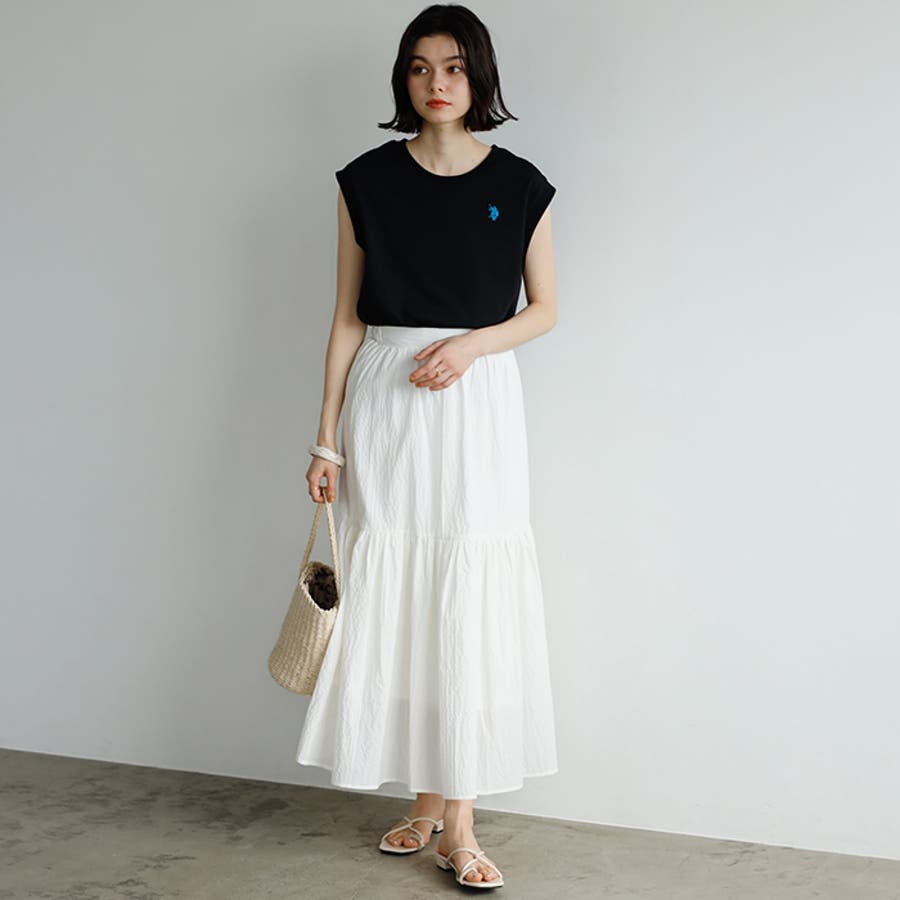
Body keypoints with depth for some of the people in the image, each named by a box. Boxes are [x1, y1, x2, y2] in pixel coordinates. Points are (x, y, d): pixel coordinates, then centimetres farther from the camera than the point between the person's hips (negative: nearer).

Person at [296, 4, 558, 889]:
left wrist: (471, 344, -11)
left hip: (477, 401, -1)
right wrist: (327, 437, 1)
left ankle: (457, 821, 5)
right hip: (384, 403, 1)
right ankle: (425, 798, 18)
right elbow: (348, 317, 5)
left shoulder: (519, 185, 3)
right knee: (392, 599, 2)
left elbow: (544, 307, 9)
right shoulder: (367, 181, 5)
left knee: (469, 604, -3)